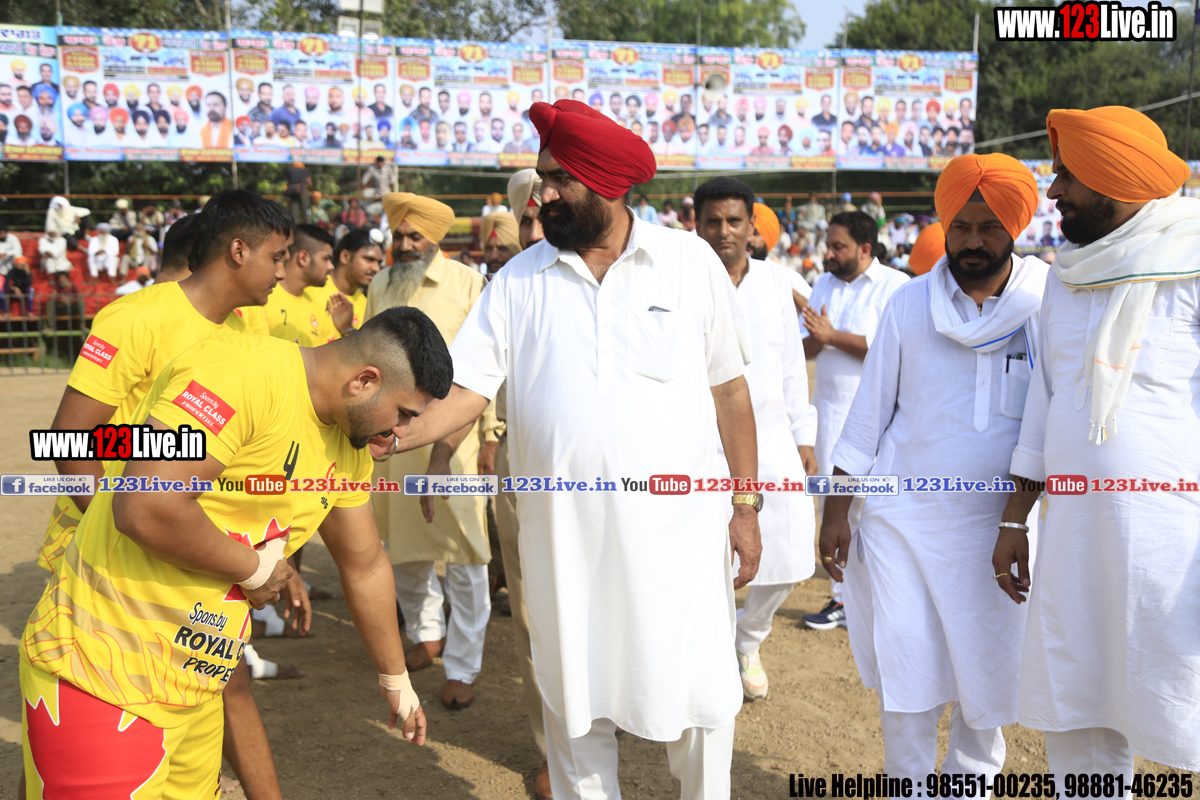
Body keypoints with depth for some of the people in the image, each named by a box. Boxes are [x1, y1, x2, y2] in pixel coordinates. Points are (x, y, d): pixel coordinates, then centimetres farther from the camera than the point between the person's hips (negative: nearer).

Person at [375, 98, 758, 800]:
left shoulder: (690, 261, -1)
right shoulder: (519, 281, 3)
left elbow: (730, 390, 3)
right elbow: (468, 389, -2)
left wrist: (747, 506, 3)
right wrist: (398, 435, -21)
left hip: (678, 525, -1)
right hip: (564, 531, 2)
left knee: (700, 700, 7)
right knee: (575, 702, 14)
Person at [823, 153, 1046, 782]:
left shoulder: (1049, 304, -1)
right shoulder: (910, 305, 2)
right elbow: (869, 410, 6)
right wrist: (836, 510, 3)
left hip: (1001, 520, 0)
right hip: (903, 517, 0)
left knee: (989, 671, 10)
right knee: (905, 670, 4)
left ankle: (973, 780, 32)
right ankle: (908, 784, 23)